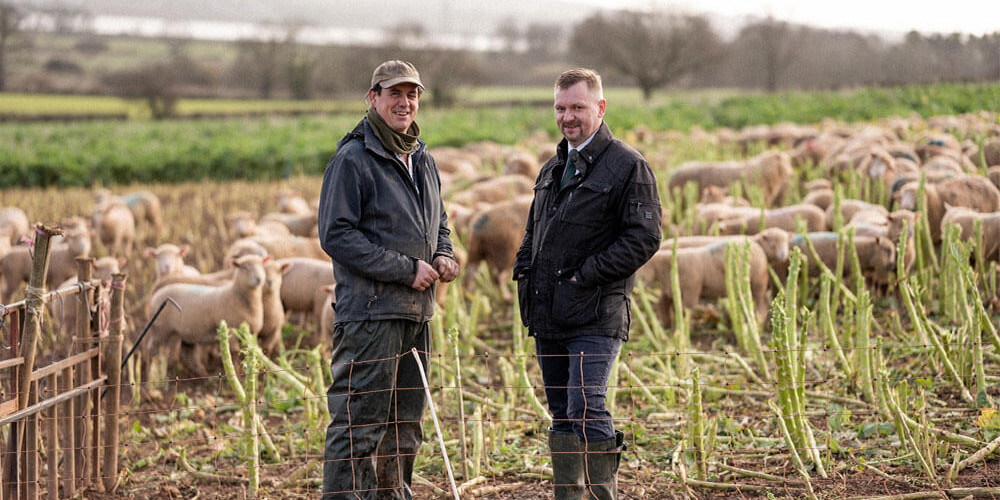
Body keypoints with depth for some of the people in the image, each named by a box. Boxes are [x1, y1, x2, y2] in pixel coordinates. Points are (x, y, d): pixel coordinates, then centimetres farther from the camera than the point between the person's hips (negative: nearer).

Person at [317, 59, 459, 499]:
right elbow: (336, 235, -15)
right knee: (359, 421, -9)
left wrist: (443, 255, 5)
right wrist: (405, 269, -17)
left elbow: (438, 223, 28)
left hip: (416, 313, 8)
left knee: (406, 425, 15)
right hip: (369, 311, -8)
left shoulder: (422, 161, 16)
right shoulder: (352, 159, -9)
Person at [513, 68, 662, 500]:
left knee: (586, 413, -14)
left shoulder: (629, 167, -4)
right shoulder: (552, 169, 19)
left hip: (595, 317, -7)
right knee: (562, 416, 11)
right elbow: (533, 231, 30)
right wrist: (524, 269, 10)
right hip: (548, 317, 7)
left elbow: (644, 238, -13)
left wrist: (587, 274, -16)